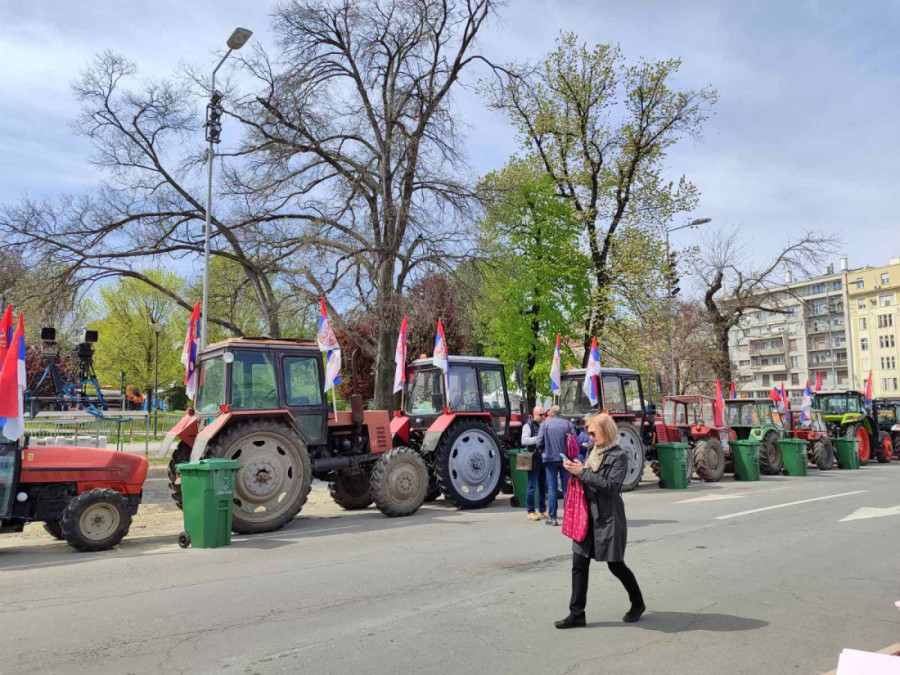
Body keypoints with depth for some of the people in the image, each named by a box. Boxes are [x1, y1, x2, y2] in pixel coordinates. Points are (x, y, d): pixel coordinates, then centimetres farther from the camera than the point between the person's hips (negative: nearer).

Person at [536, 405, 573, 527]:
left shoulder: (545, 423, -5)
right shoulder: (567, 423, -2)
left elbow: (539, 442, -7)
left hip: (550, 458, -1)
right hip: (565, 459, 1)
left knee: (552, 489, 5)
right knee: (567, 488, 10)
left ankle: (552, 518, 5)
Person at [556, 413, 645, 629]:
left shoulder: (618, 456, -12)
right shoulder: (593, 451, 10)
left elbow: (611, 486, -21)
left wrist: (582, 472, -23)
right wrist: (574, 469, -4)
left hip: (608, 519, -7)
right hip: (588, 516, 7)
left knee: (616, 564, 7)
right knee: (579, 564, 4)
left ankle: (638, 604, 31)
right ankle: (577, 613, 11)